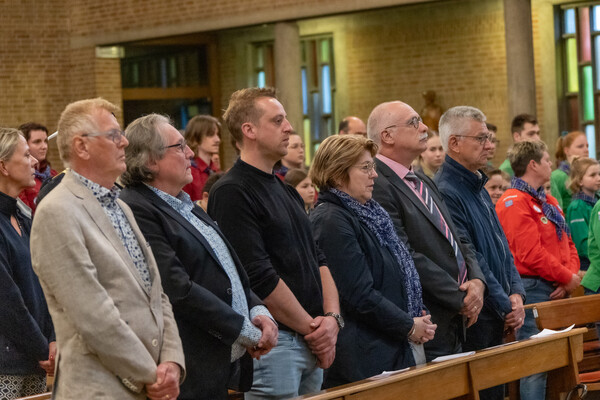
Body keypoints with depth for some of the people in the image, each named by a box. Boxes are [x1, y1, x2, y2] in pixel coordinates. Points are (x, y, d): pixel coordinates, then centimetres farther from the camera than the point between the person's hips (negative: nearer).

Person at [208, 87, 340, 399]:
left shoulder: (286, 191, 17)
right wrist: (311, 329, -10)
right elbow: (259, 278, -17)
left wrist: (332, 317, 0)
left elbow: (318, 259, 17)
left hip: (313, 348, 8)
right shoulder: (231, 193, -11)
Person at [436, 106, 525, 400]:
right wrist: (505, 306, -13)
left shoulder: (478, 186, 15)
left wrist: (516, 293, 2)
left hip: (497, 320, 9)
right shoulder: (446, 191, -16)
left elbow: (502, 246, 17)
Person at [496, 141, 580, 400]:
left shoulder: (548, 202, 18)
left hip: (557, 291, 9)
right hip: (533, 289, -9)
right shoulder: (514, 203, -12)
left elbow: (568, 244, 18)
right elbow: (532, 254, -19)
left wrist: (571, 276, -1)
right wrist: (568, 278, -11)